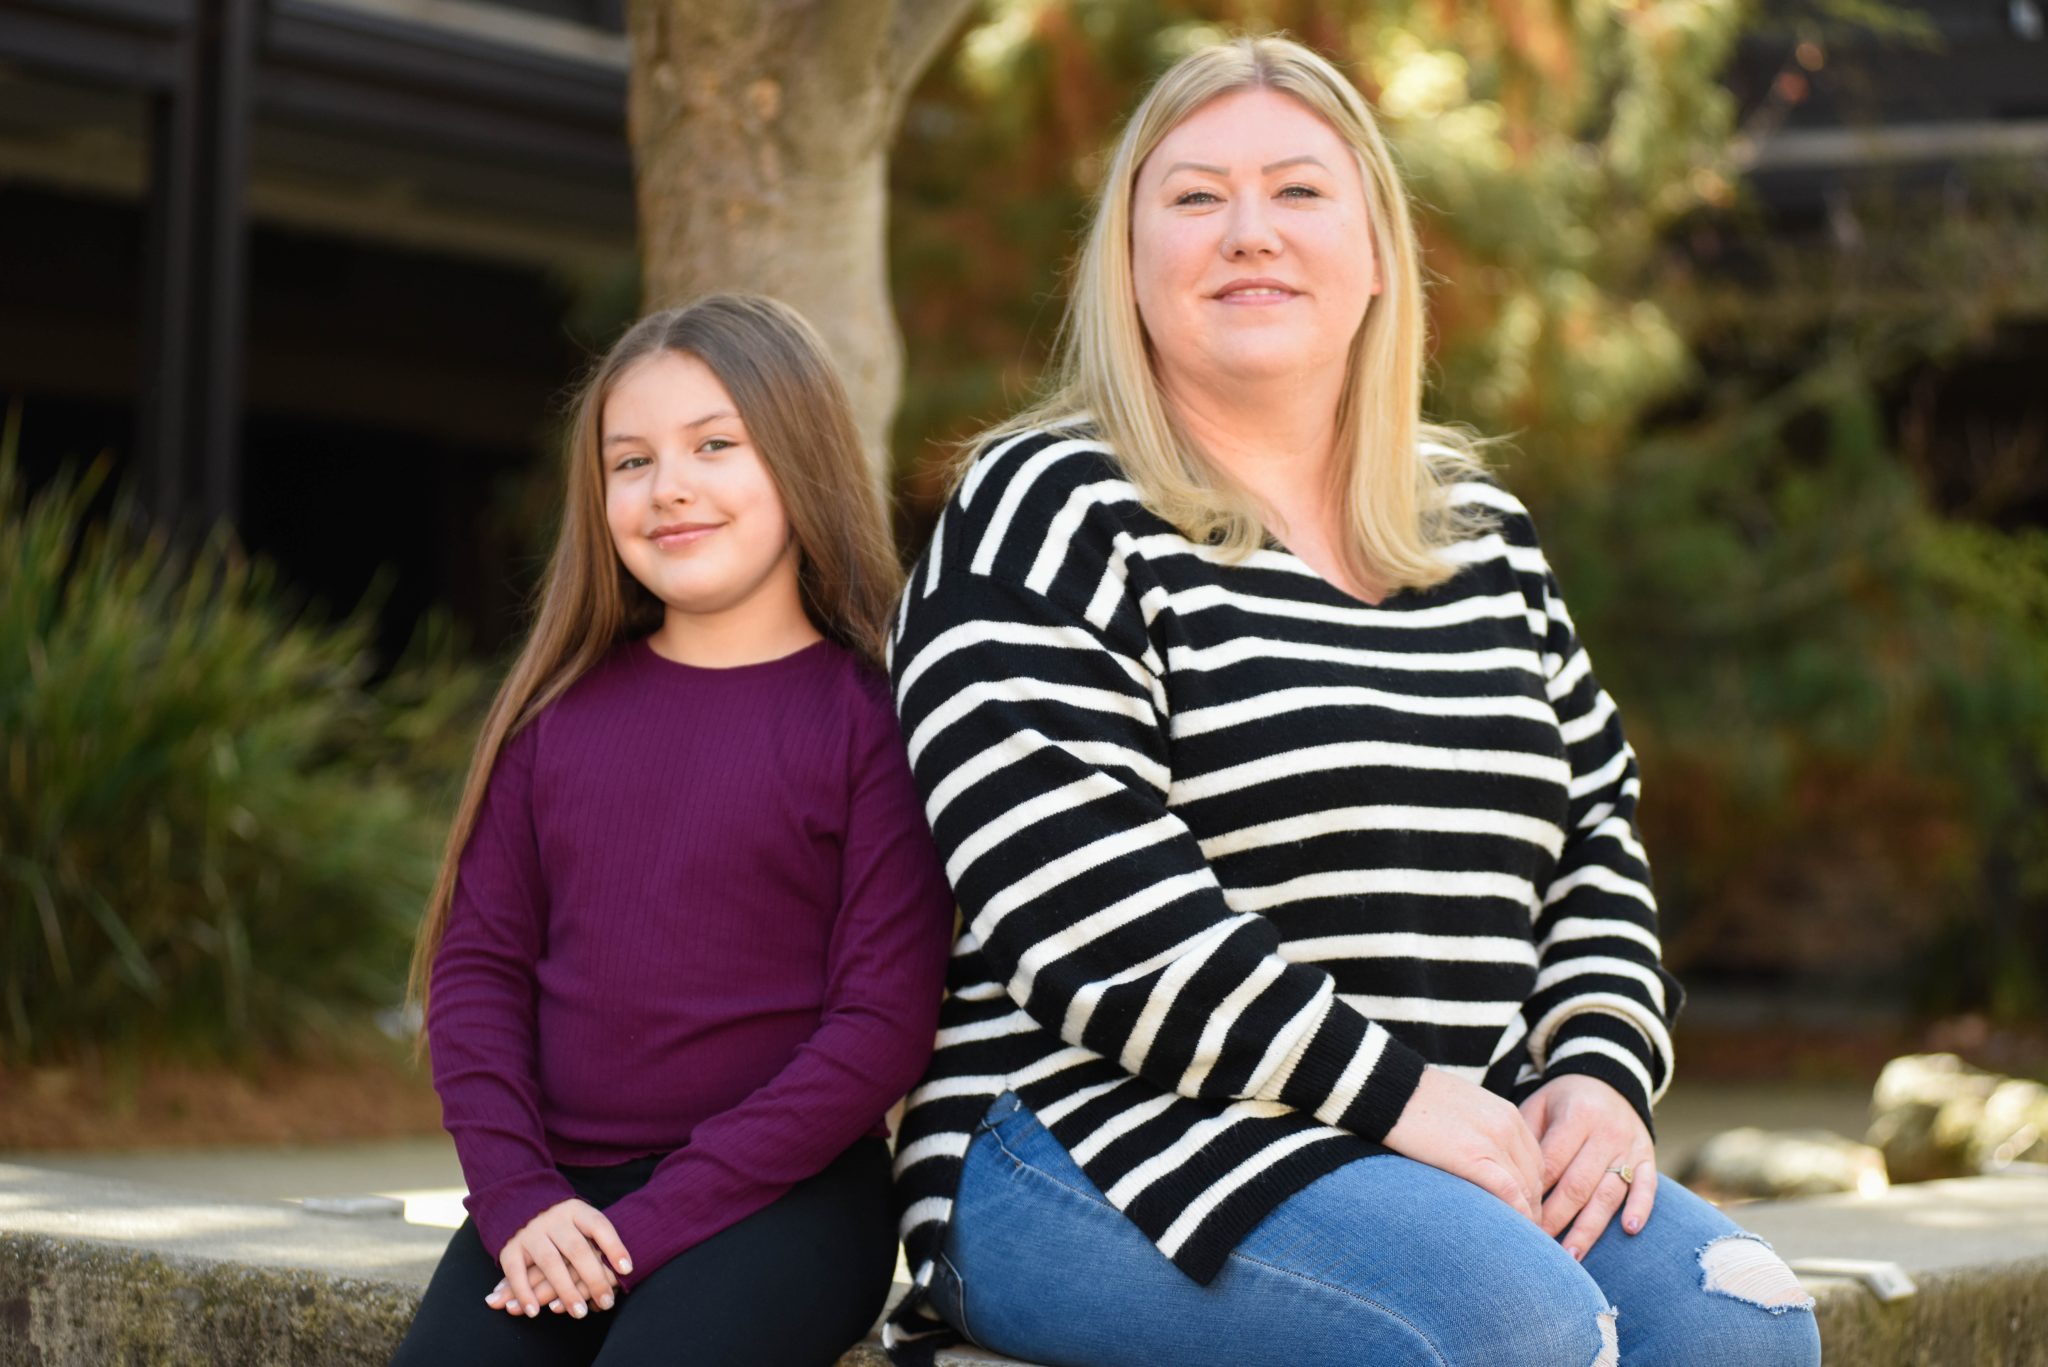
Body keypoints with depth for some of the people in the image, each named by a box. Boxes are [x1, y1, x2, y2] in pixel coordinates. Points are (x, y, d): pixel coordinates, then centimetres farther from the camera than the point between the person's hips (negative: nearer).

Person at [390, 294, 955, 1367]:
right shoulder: (557, 710, 10)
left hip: (780, 1192, -4)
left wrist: (656, 1222, -12)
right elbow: (478, 964, 9)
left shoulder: (869, 713, -3)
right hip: (558, 1191, 4)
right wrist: (518, 1194, -7)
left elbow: (882, 1024, -8)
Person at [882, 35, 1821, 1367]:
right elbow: (1074, 898, -15)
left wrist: (1597, 1071, 1)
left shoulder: (1482, 529, 18)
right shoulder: (1054, 512, -3)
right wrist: (1389, 1088, -19)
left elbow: (1597, 826, 21)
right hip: (1111, 1138, -6)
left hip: (1463, 1153, 6)